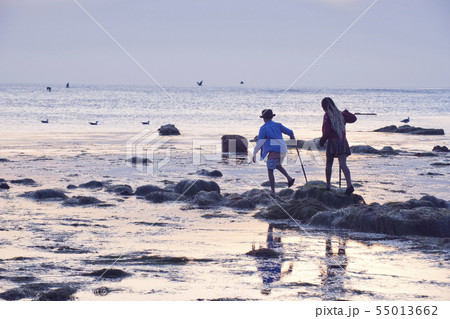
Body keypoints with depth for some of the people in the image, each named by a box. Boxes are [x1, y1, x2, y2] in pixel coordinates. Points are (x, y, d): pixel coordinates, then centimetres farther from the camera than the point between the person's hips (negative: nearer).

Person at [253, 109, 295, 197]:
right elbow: (289, 132, 14)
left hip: (274, 151, -6)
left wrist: (254, 154, -1)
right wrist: (292, 136, 38)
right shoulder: (278, 125, 11)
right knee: (278, 165, 31)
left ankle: (272, 191, -1)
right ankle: (289, 178, 11)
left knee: (270, 170, 3)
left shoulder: (263, 128, -3)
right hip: (283, 150, 6)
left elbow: (259, 142, -6)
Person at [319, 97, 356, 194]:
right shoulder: (340, 114, 10)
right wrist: (346, 112, 37)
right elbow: (353, 118, 20)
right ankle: (349, 184, -25)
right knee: (343, 164, -7)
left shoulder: (327, 115, -7)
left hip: (332, 141, -4)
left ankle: (328, 185, 19)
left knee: (329, 164, 14)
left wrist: (322, 140, 0)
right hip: (343, 141, 4)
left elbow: (327, 131, -14)